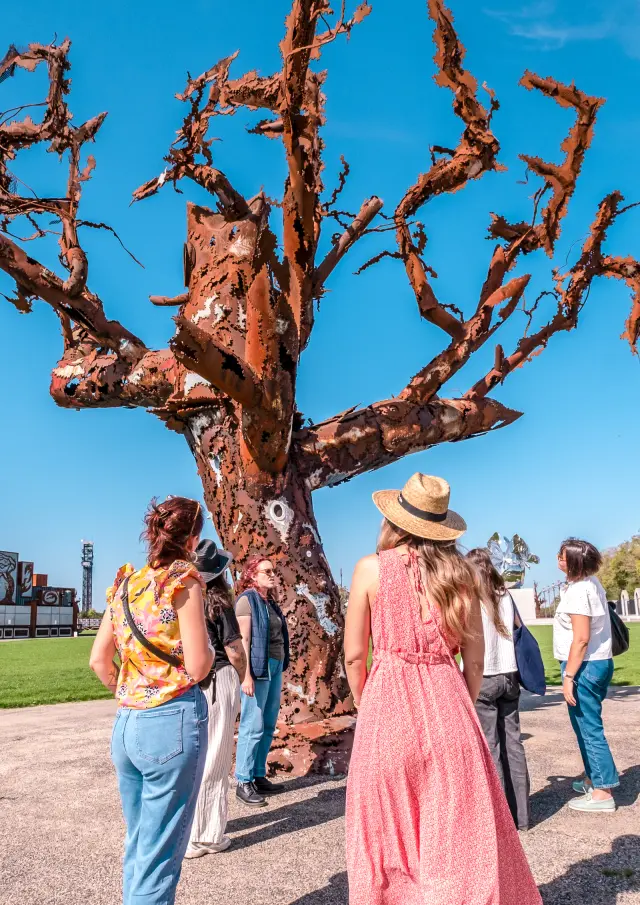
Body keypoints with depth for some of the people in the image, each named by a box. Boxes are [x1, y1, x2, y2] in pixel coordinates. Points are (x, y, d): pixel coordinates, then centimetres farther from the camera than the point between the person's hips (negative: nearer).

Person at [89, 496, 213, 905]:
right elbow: (197, 667, -14)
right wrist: (209, 644, 6)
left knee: (137, 846, 20)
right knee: (159, 856, 3)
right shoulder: (183, 581, -11)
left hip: (126, 723, 7)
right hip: (172, 721, -7)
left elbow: (99, 660, 9)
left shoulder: (126, 583, 8)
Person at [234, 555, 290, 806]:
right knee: (253, 727, -4)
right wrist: (246, 675, -20)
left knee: (268, 726, 12)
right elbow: (243, 640, -15)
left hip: (275, 667, 8)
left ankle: (259, 777, 21)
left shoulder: (270, 602, 14)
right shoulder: (247, 600, -9)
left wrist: (279, 667, 16)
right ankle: (243, 782, 5)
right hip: (258, 668, -8)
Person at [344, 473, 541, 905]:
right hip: (448, 703, 2)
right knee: (461, 834, 13)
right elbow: (475, 660, 5)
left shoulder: (371, 568, -5)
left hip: (388, 703, -2)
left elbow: (354, 655, -1)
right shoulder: (459, 571, 2)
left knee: (391, 834, 13)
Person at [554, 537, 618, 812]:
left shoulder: (578, 591, -20)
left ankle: (602, 792, 6)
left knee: (589, 728, -1)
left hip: (585, 666, -10)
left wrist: (568, 676, -20)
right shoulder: (591, 582, 9)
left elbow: (581, 638, -23)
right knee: (586, 725, 20)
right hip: (599, 662, 10)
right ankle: (593, 778, 32)